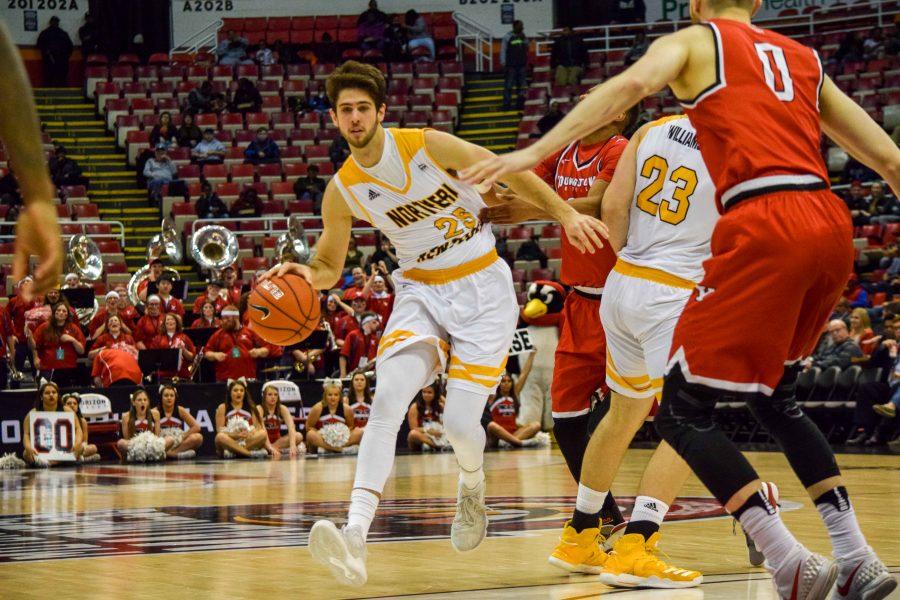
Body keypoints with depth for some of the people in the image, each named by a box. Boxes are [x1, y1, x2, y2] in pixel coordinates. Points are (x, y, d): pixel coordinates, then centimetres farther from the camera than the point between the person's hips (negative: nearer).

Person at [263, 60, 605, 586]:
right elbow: (329, 267, 8)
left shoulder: (428, 146, -14)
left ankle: (472, 484, 29)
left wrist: (568, 215, -5)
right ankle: (356, 538, -35)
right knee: (388, 399, -23)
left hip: (484, 290, -3)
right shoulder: (342, 191, -3)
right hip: (422, 291, 3)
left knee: (460, 421, -12)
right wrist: (307, 275, -16)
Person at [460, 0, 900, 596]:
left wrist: (535, 152, -15)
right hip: (831, 221, 6)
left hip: (764, 226, -6)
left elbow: (631, 84, -9)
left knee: (682, 411, 1)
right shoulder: (805, 60, 27)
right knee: (774, 395, 26)